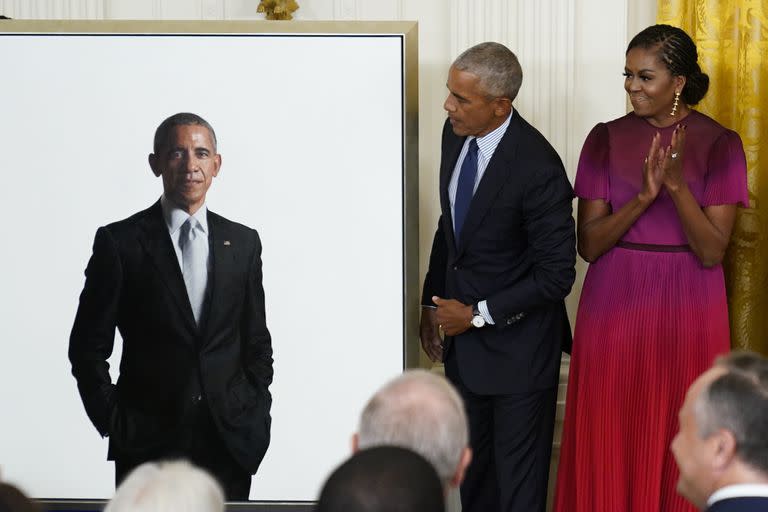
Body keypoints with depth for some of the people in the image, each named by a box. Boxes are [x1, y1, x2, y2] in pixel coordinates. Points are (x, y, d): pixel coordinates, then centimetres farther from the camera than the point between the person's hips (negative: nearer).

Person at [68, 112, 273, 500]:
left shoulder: (243, 242, 10)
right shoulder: (119, 242, 0)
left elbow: (257, 343, 14)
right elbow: (88, 347, 1)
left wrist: (256, 418, 5)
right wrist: (113, 423, -4)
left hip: (231, 445, 3)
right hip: (147, 447, -3)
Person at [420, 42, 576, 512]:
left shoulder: (538, 168, -25)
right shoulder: (456, 134, -2)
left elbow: (557, 274, -20)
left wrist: (477, 314, -16)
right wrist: (433, 303, 10)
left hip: (516, 345, -7)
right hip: (464, 335, 7)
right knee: (473, 469, 19)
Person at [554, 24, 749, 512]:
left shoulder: (719, 144, -4)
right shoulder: (607, 140, 0)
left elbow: (712, 251, -10)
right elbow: (589, 244, -5)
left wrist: (678, 185, -23)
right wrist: (644, 195, -19)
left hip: (687, 310, -1)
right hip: (615, 307, 1)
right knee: (608, 441, 3)